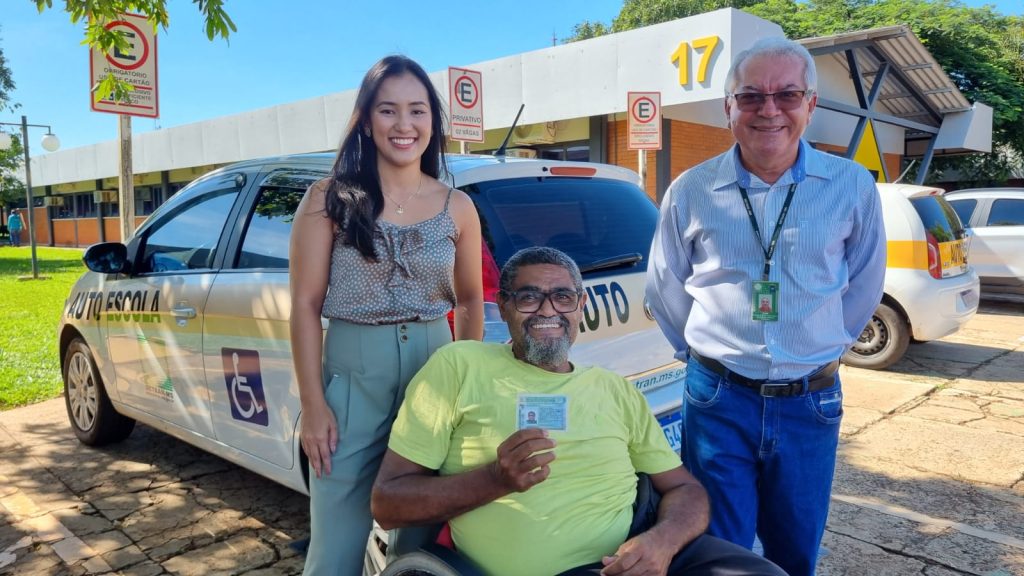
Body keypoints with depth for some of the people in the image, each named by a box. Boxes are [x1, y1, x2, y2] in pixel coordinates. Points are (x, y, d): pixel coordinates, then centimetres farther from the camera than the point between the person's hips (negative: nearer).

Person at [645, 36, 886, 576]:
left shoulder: (851, 186, -2)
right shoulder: (691, 191, -3)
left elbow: (864, 284, 11)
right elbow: (663, 287, 8)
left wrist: (820, 350, 13)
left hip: (811, 402, 1)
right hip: (718, 398, -1)